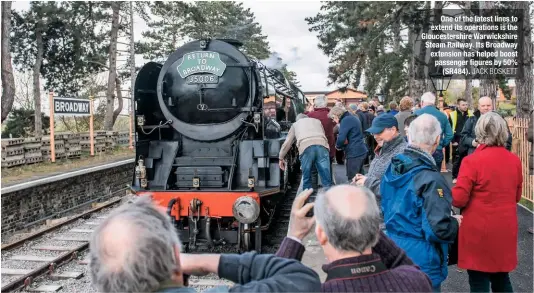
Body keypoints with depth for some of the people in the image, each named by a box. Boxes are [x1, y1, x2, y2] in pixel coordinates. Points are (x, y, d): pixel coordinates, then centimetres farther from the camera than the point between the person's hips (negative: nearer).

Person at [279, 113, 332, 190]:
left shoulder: (295, 124, 32)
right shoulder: (317, 121, 38)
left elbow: (287, 143, 28)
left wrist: (281, 158, 35)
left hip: (306, 147, -1)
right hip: (322, 146, 1)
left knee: (306, 179, 9)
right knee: (326, 179, -2)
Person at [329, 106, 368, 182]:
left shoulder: (345, 120, -12)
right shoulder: (353, 118, 18)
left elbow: (341, 138, -21)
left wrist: (338, 146, 0)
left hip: (354, 153, -10)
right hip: (361, 151, 10)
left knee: (352, 179, -6)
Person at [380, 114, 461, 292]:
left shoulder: (392, 169, 0)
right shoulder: (431, 179, -24)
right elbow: (439, 228, -26)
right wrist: (455, 224, -7)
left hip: (393, 252, 7)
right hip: (421, 263, -7)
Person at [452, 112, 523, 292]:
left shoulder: (472, 160, -17)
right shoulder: (515, 160, 0)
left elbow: (458, 199, -17)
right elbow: (517, 196, 12)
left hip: (479, 231, -5)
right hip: (505, 230, 5)